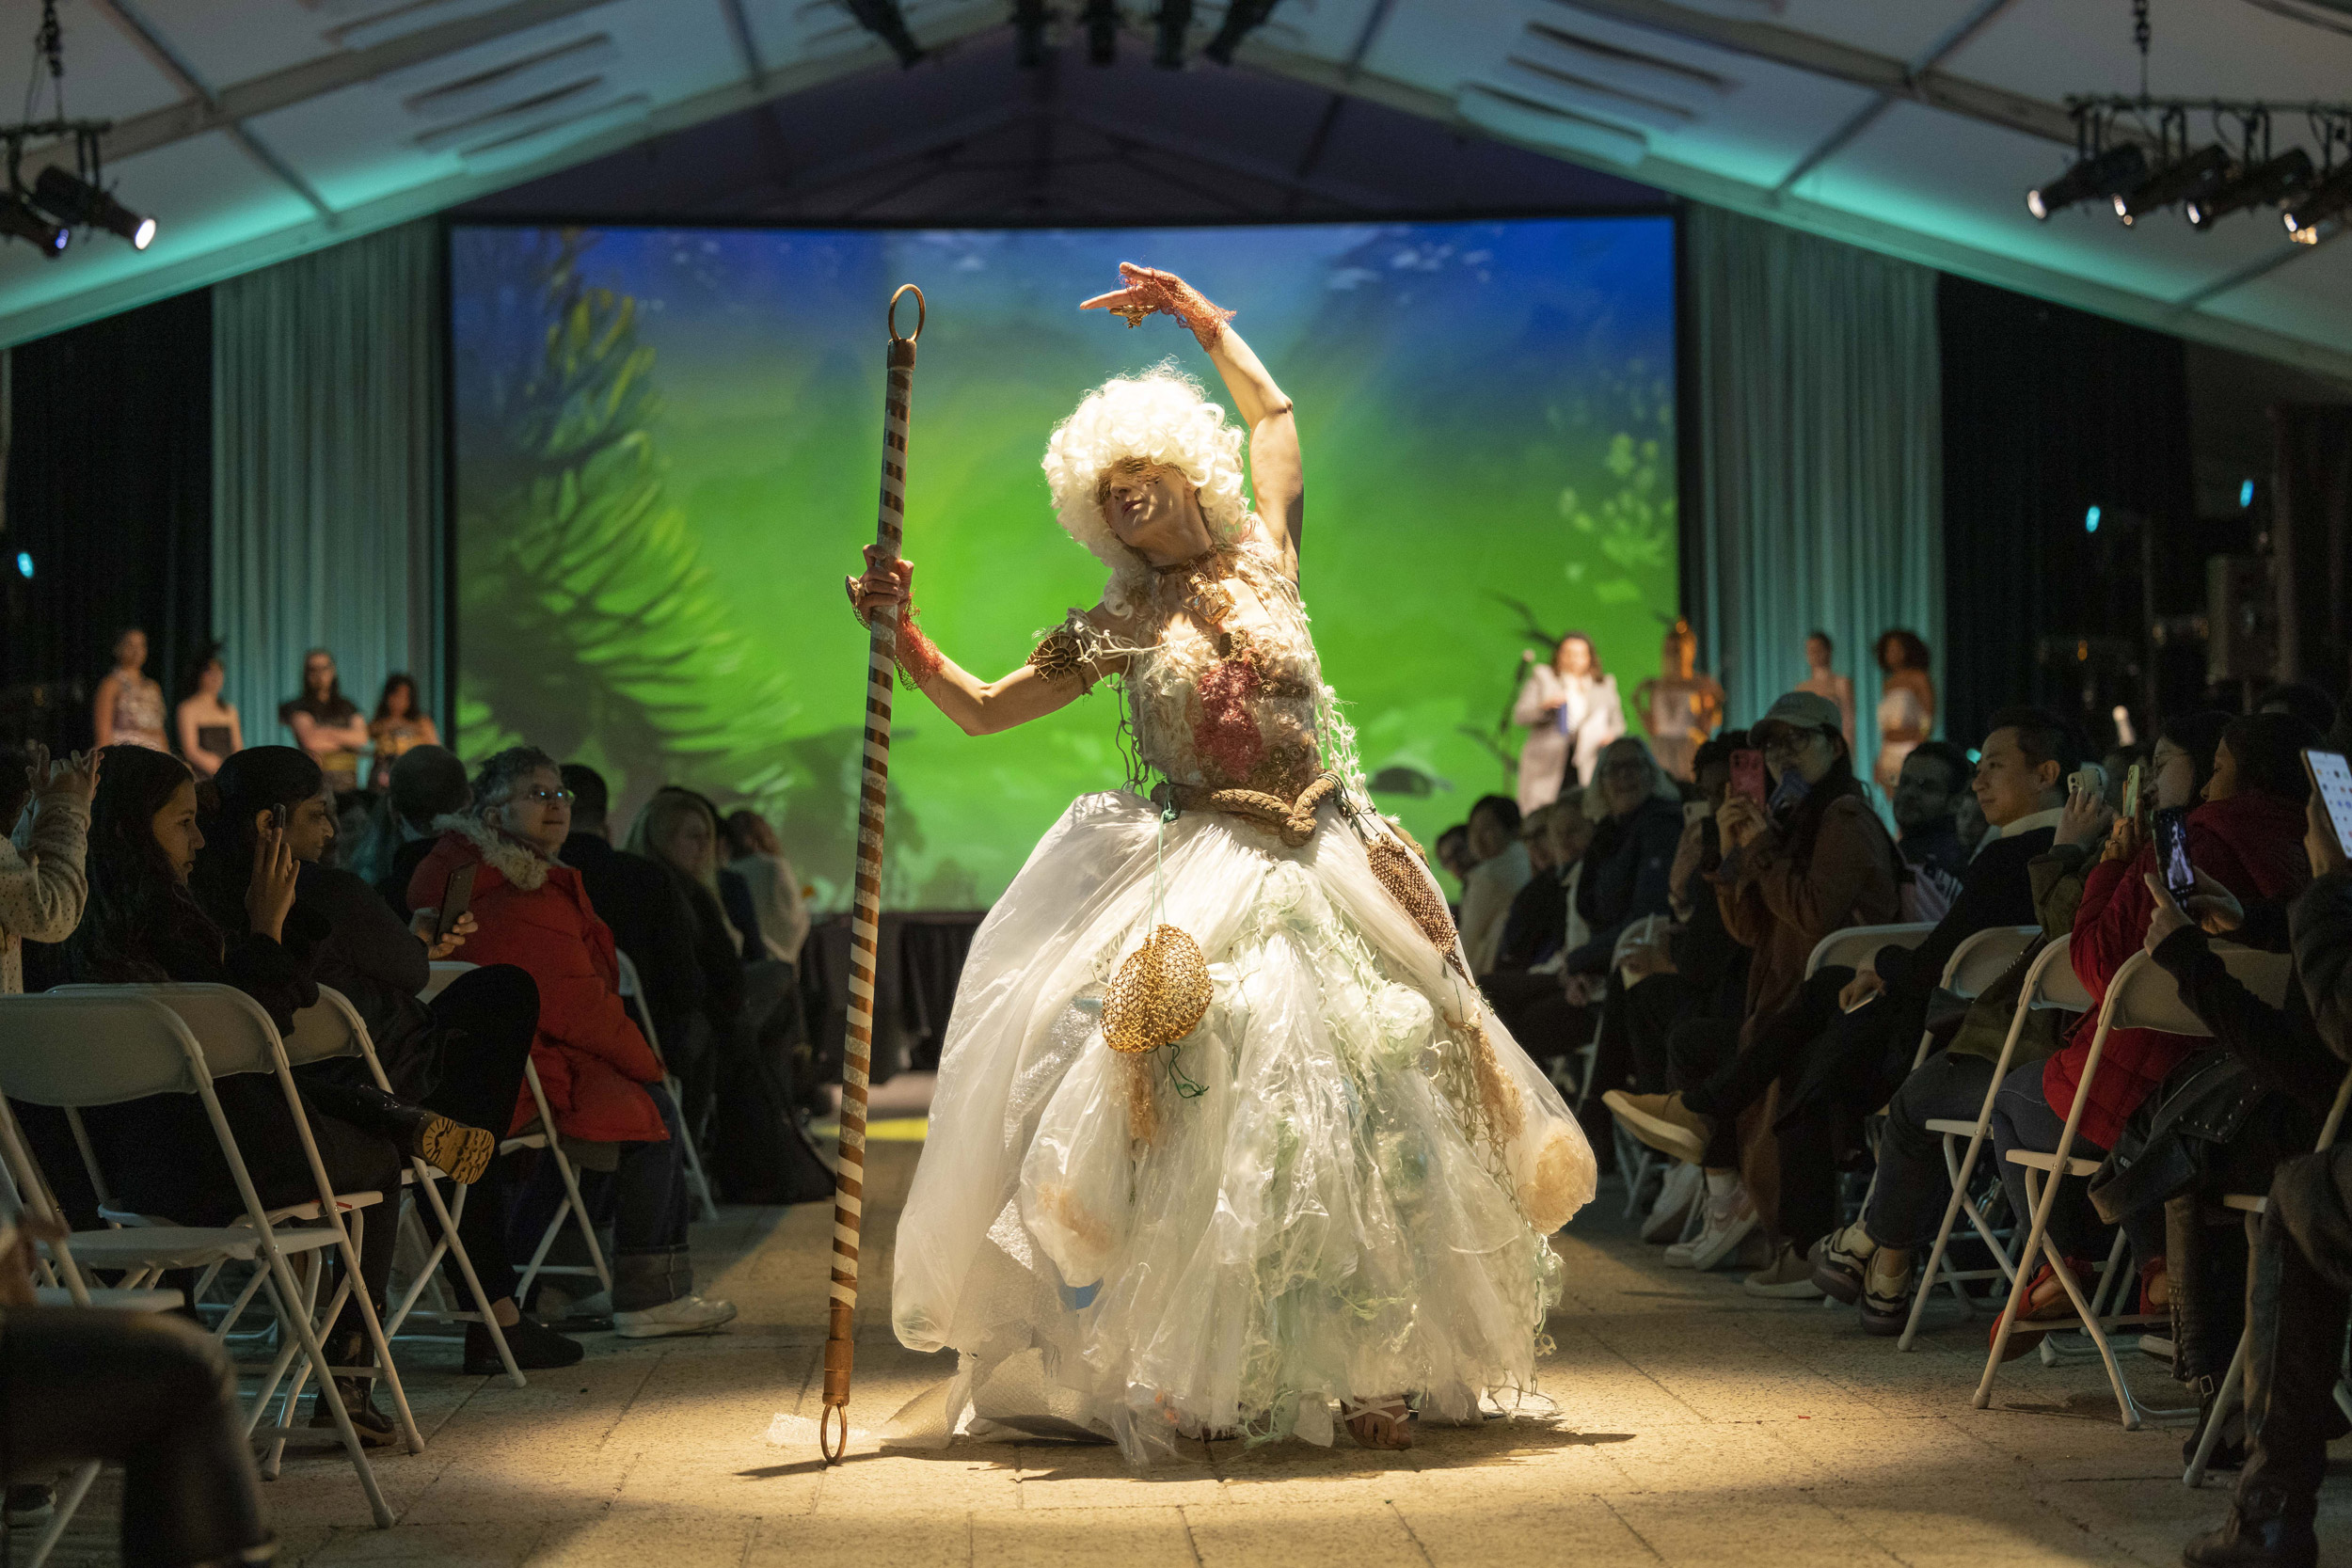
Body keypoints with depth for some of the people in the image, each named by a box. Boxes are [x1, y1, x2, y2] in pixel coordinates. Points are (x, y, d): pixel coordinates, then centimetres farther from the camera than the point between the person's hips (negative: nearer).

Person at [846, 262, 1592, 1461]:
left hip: (1329, 869, 1)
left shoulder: (1262, 560, 9)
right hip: (1199, 885, -1)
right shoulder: (1119, 627, 8)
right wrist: (904, 637, -1)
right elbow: (980, 710, 12)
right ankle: (1177, 1376, -10)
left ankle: (1370, 1370, 0)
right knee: (1201, 1107, -15)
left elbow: (1274, 413, 25)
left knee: (1364, 1109, -7)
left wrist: (1200, 320, 25)